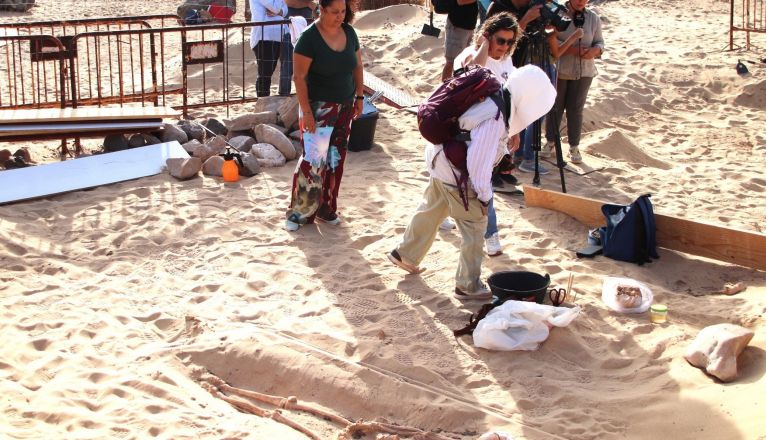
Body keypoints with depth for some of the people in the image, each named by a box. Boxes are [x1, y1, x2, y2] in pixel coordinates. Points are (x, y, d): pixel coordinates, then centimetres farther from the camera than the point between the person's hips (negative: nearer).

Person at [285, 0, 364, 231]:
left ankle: (326, 208, 22)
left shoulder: (349, 32, 2)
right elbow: (299, 77, -16)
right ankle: (299, 212, 5)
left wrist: (359, 96, 9)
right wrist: (306, 112, -19)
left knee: (335, 159, 10)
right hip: (319, 108, -6)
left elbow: (358, 66, 13)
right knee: (313, 159, -6)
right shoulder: (309, 38, -17)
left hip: (344, 107, 6)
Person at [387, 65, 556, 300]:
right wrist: (484, 195, -17)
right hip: (456, 175, -9)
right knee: (475, 226, 3)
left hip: (440, 160, 9)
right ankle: (468, 285, 15)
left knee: (431, 210, 26)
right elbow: (479, 162, -28)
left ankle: (405, 254, 44)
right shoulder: (494, 120, -31)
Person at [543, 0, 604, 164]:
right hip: (558, 70, -2)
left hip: (583, 72, 2)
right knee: (555, 107, 8)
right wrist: (571, 49, -26)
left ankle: (574, 147, 15)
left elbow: (599, 42, 9)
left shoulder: (593, 18, 5)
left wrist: (595, 50, -15)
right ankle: (550, 141, 24)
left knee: (576, 109, 6)